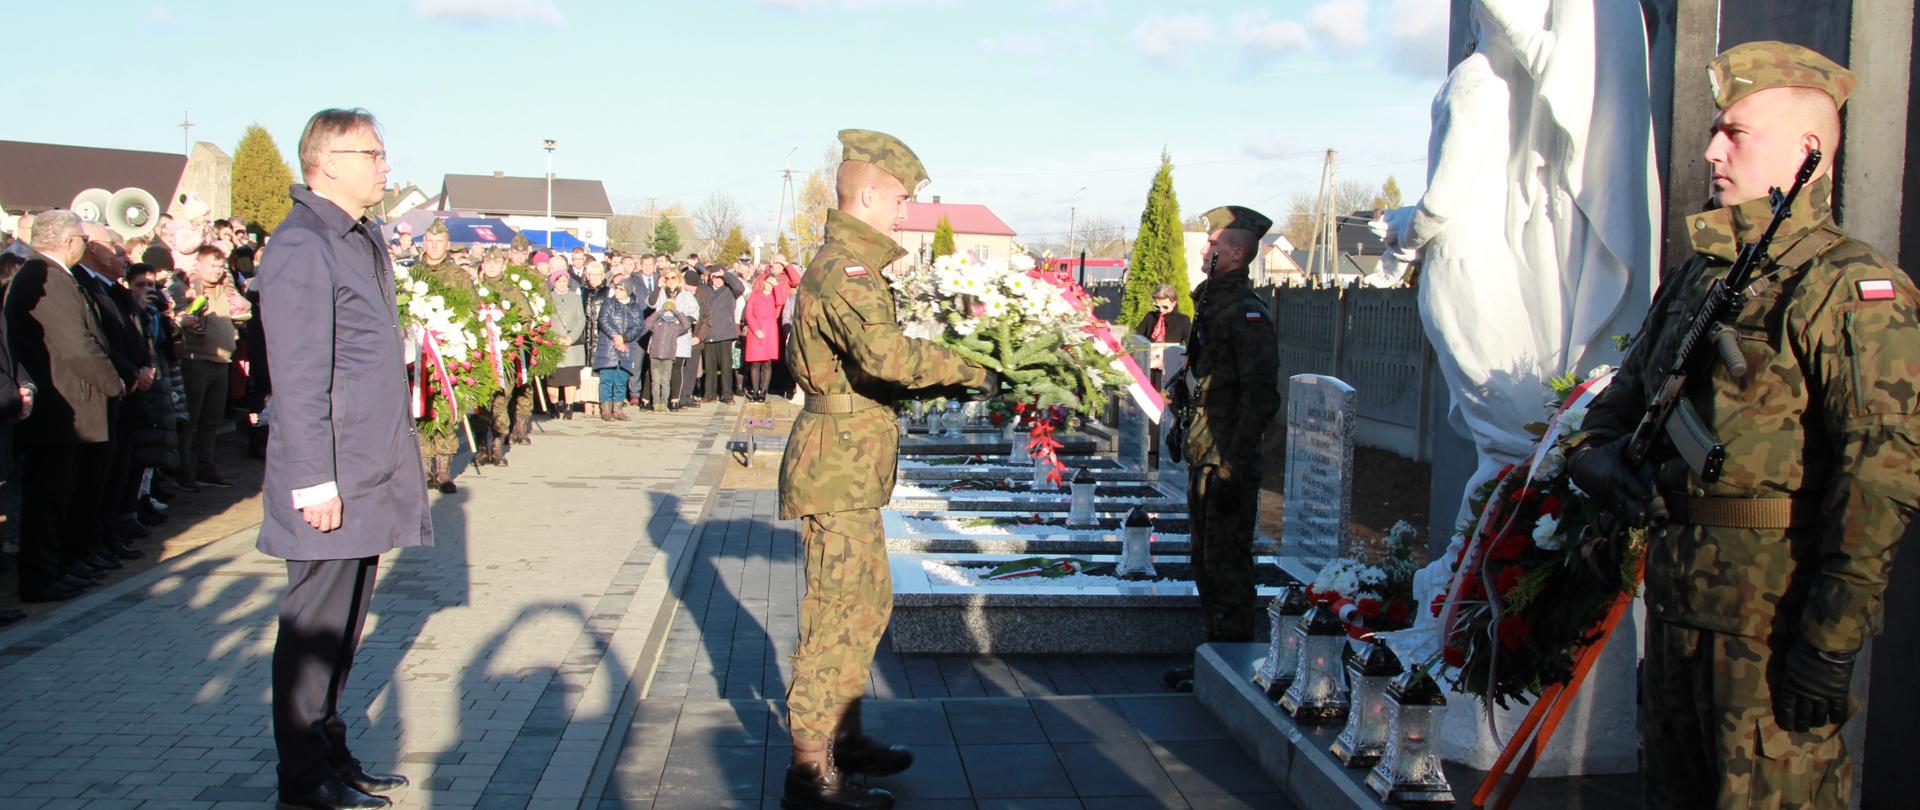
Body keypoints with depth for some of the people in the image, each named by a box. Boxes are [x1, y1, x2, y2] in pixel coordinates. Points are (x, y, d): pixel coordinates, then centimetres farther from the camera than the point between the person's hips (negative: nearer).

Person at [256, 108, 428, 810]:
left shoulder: (365, 239, 15)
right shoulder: (301, 246, -14)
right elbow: (298, 375, -19)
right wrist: (314, 482, -21)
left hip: (371, 475, 9)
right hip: (331, 483, -9)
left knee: (345, 621, 16)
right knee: (315, 624, 1)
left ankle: (332, 754, 28)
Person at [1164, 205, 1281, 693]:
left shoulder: (1247, 314, -14)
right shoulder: (1211, 303, 15)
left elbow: (1260, 397, -19)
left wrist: (1234, 468, -22)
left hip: (1228, 460, -10)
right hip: (1203, 458, 10)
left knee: (1227, 563, -3)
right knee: (1207, 561, 16)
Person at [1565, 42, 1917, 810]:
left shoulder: (1849, 288, -11)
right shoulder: (1695, 278, 15)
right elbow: (1621, 401, 23)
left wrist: (1834, 636, -22)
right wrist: (1602, 457, -2)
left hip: (1774, 610, -8)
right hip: (1674, 599, 8)